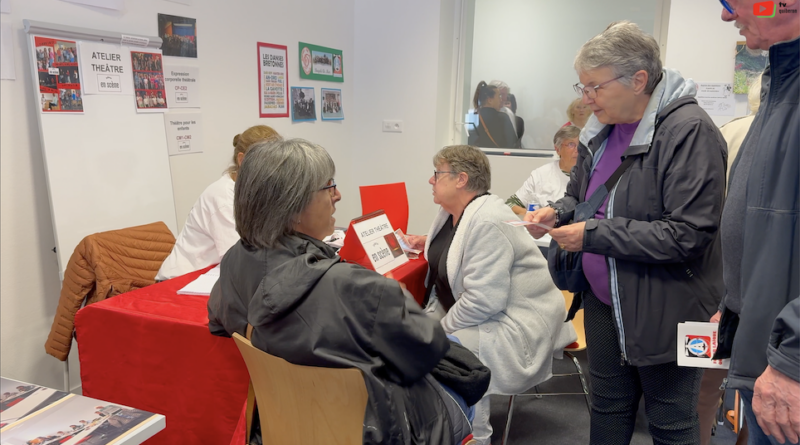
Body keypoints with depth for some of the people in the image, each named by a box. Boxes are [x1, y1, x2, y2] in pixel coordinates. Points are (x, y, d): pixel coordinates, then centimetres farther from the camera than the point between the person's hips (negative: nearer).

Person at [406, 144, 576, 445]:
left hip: (515, 322, -10)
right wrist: (430, 244, 8)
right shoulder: (452, 212, 4)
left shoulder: (488, 222, -26)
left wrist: (442, 328, -17)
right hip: (467, 309, 10)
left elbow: (483, 300, -29)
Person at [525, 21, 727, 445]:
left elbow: (688, 234, -25)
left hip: (663, 311, -7)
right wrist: (557, 212, -3)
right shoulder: (602, 128, 4)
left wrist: (594, 235, -22)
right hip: (605, 301, 7)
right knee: (608, 408, 21)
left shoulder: (690, 131, -19)